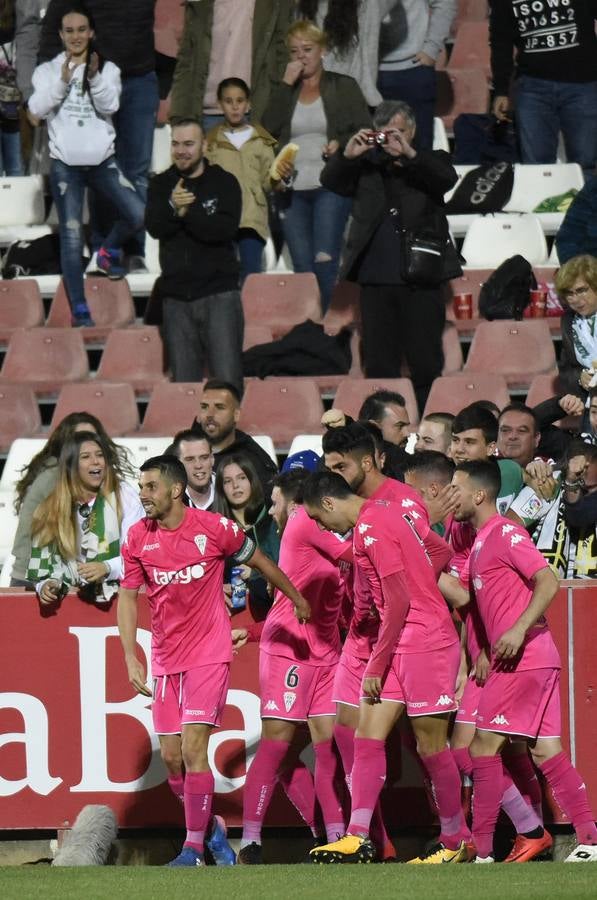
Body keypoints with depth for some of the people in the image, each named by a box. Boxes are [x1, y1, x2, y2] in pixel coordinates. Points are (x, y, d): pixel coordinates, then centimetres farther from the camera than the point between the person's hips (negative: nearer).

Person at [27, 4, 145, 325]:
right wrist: (63, 81, -24)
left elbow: (110, 105, -12)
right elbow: (37, 109, -12)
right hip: (65, 165, -1)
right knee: (72, 237, -4)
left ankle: (109, 251, 18)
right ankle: (79, 312, 3)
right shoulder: (48, 70, 2)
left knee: (139, 215, -14)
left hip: (102, 160, 1)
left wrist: (95, 78, -28)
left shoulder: (107, 69, 3)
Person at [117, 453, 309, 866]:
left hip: (208, 654, -5)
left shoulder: (214, 528, -9)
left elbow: (260, 561, 7)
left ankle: (194, 847, -8)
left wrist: (299, 600, 19)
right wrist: (131, 658, -2)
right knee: (171, 756, 3)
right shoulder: (138, 538, 1)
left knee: (193, 748, -14)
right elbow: (127, 597, 8)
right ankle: (210, 827, 24)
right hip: (165, 659, 5)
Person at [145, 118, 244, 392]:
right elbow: (153, 226, -5)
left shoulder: (224, 182, 4)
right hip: (177, 297, 3)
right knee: (184, 382, 2)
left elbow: (226, 228, -12)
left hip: (219, 294, -3)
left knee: (227, 381, -9)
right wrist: (174, 207, -24)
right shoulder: (161, 185, 11)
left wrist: (186, 212, -15)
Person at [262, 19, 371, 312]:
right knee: (302, 266, 1)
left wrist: (341, 144, -14)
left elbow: (365, 131, 6)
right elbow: (268, 129, 0)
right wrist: (286, 85, -3)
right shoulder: (284, 92, 16)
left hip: (330, 186, -3)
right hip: (292, 189, 3)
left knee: (325, 261, -16)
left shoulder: (343, 87, 8)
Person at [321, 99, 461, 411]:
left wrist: (409, 154, -24)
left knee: (426, 362, -2)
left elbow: (447, 178, -11)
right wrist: (347, 155, -16)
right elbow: (330, 181, 3)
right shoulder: (367, 165, 13)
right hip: (376, 277, 2)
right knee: (379, 362, 3)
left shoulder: (429, 162, 9)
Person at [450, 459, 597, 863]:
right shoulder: (480, 541, 19)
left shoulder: (505, 533, -10)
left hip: (523, 658, -10)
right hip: (538, 660, 10)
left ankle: (481, 850, -7)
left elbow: (548, 583, -19)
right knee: (546, 751, 6)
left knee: (485, 746, -8)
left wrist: (519, 631, -27)